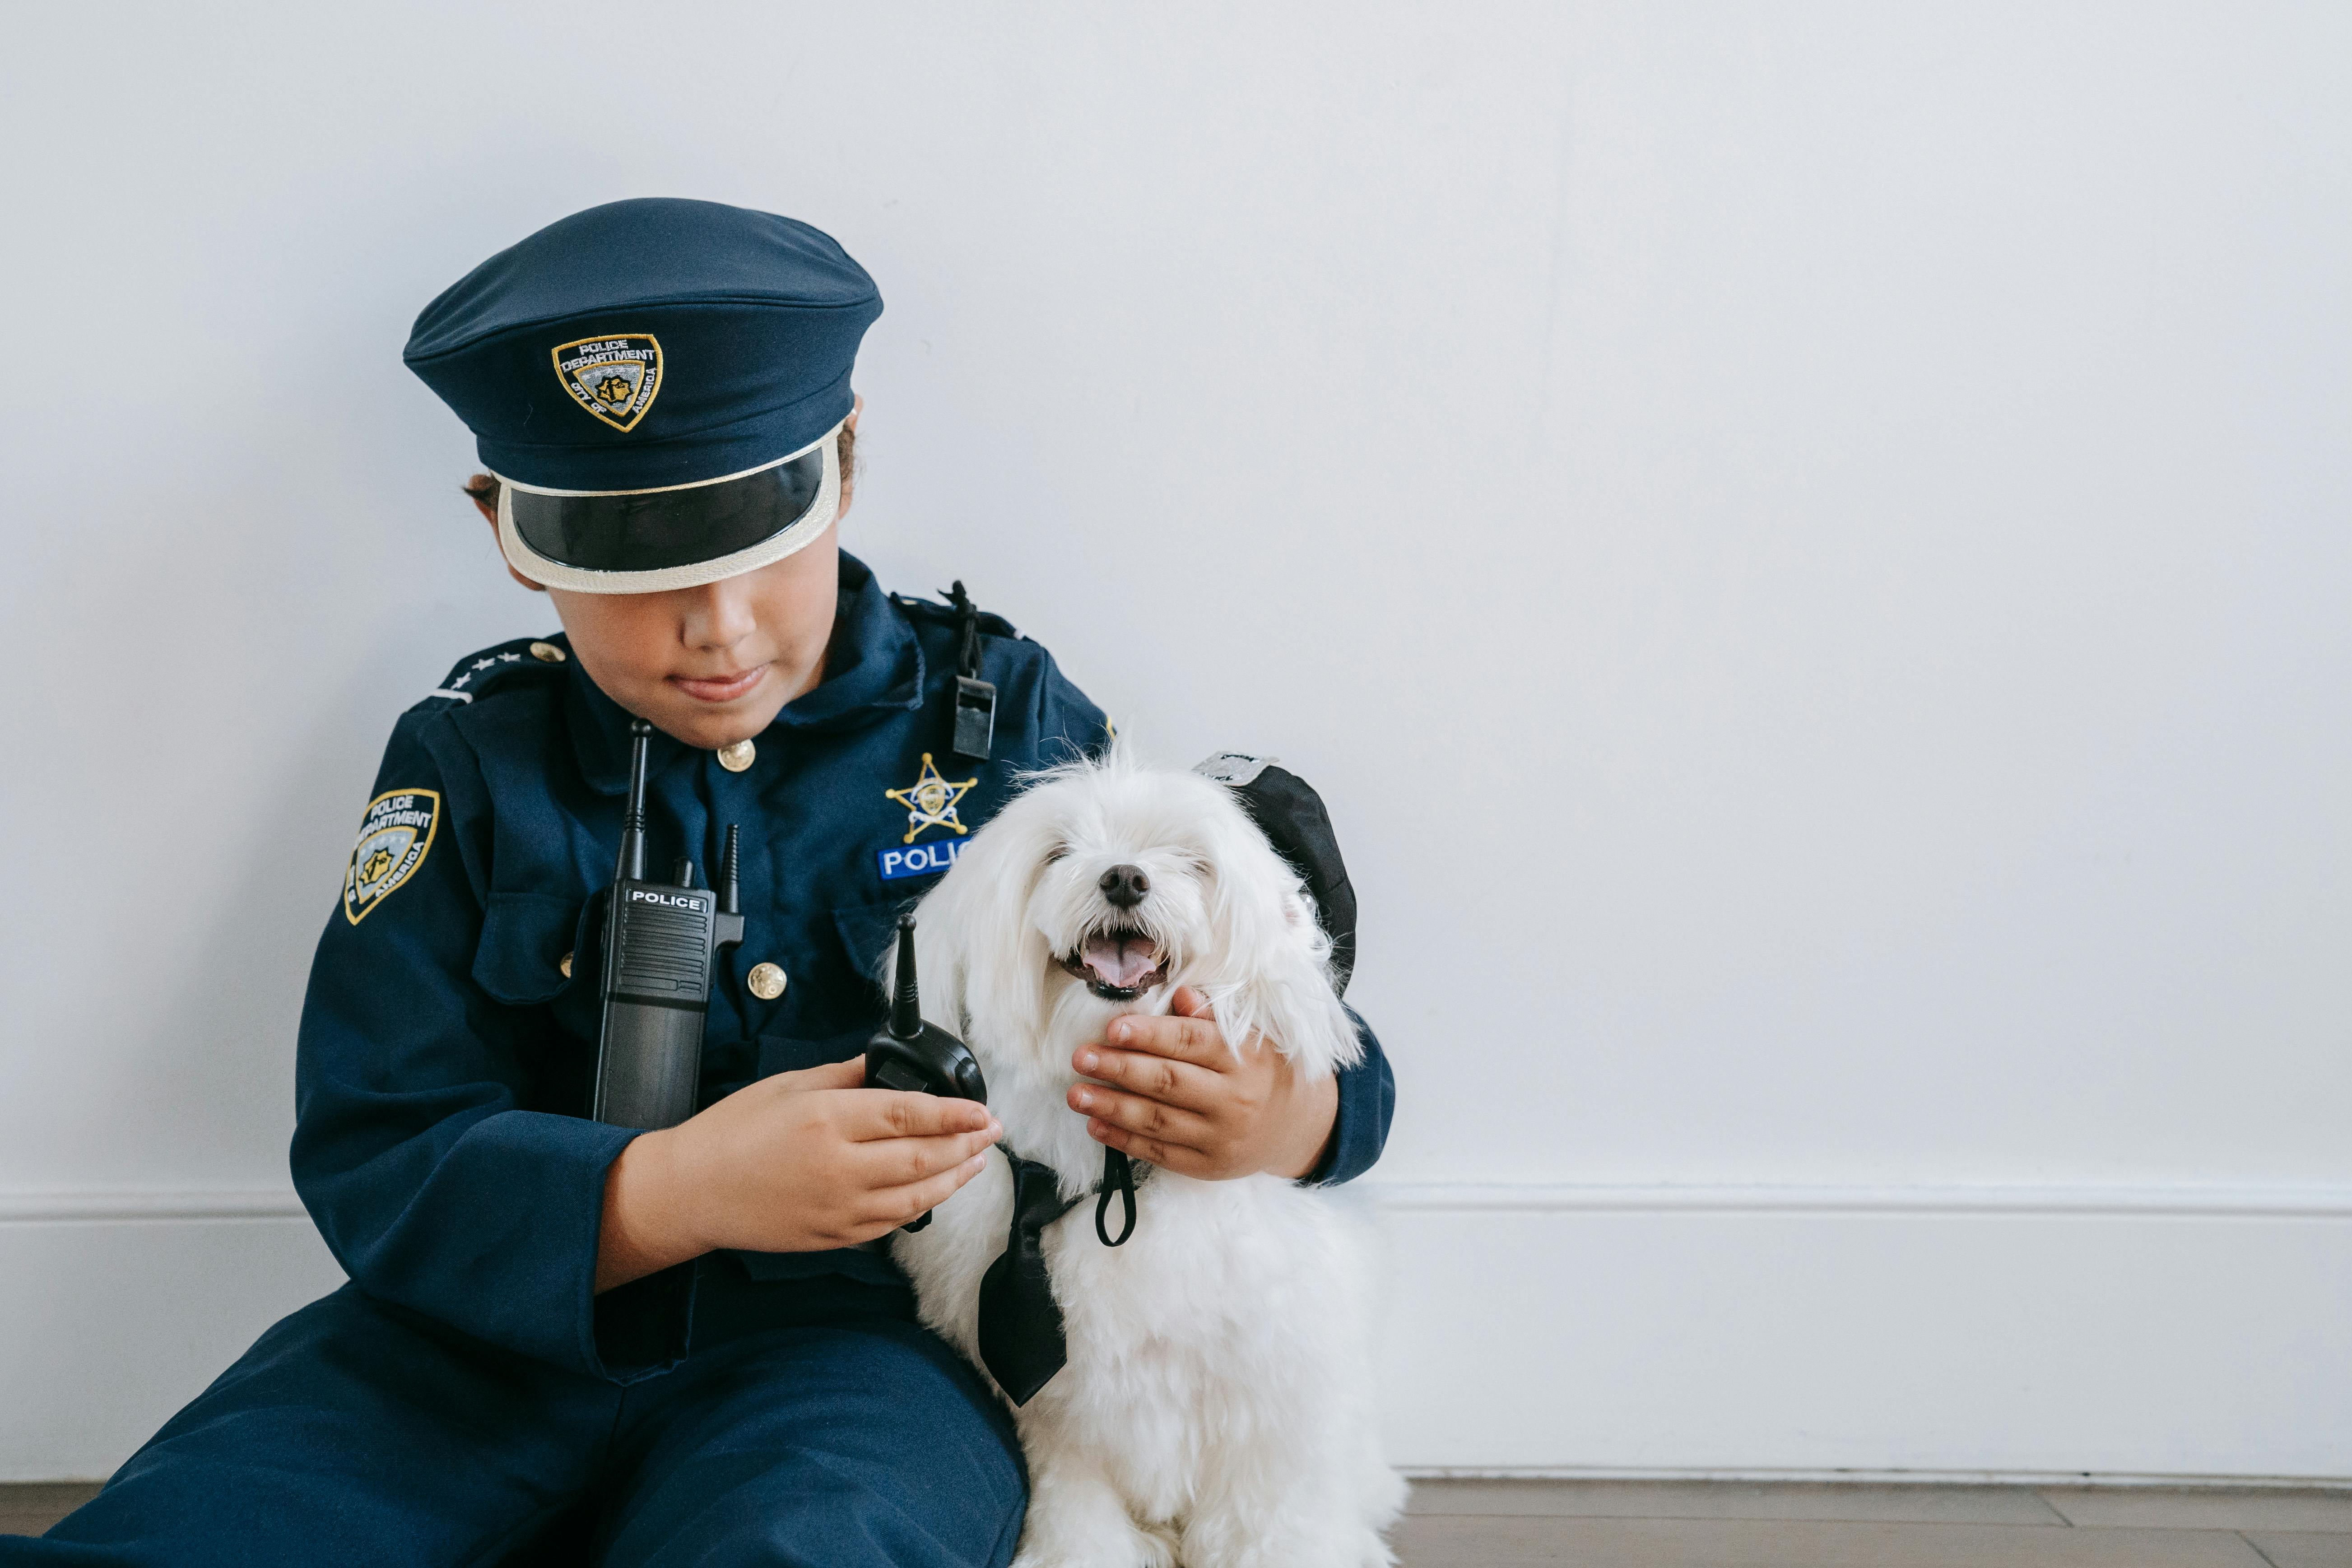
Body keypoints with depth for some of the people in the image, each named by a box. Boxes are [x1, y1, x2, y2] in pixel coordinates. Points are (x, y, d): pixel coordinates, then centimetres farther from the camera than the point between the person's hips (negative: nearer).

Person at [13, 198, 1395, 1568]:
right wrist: (670, 1194, -24)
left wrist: (1292, 1120, -19)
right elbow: (377, 1161, -3)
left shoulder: (1003, 716, 6)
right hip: (505, 1332, 2)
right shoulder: (474, 758, 7)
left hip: (866, 1334, -1)